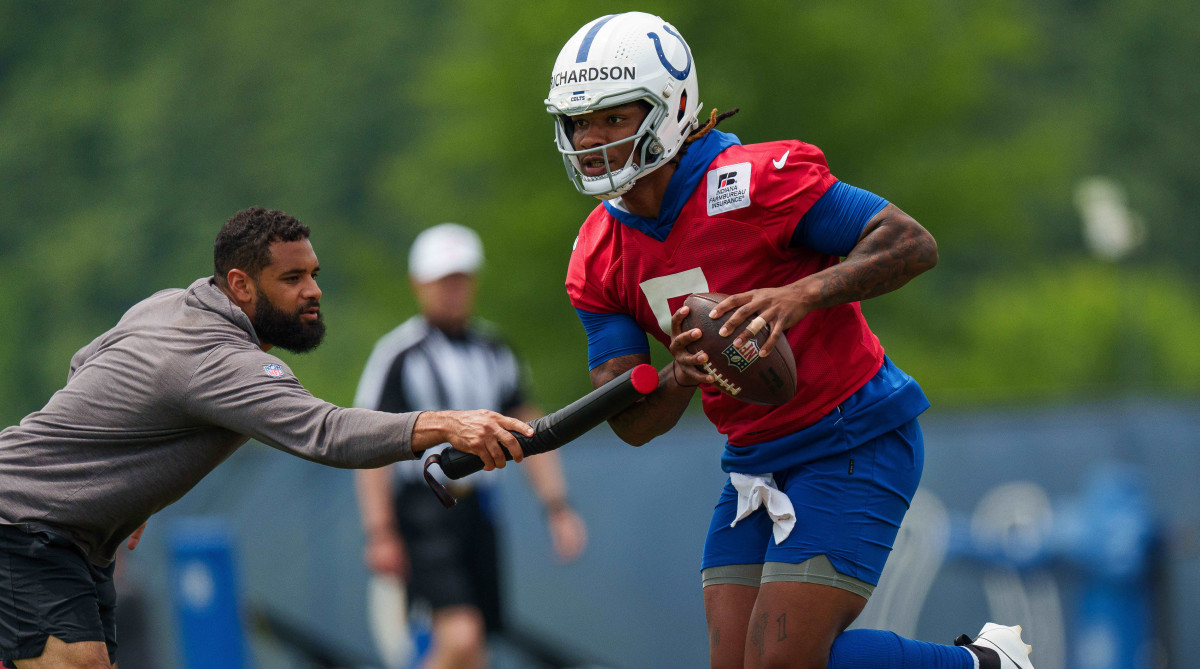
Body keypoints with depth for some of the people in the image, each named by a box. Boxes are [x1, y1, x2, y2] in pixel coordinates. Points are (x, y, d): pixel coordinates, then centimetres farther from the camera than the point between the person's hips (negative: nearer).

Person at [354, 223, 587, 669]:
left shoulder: (493, 350, 13)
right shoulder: (397, 354, -6)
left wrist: (557, 507, 9)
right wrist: (381, 532, -15)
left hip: (476, 510, 6)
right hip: (423, 511, -6)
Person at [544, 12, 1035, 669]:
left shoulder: (753, 182, -18)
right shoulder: (598, 262, 2)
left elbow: (912, 244, -20)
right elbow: (631, 422, -3)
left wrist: (801, 296, -34)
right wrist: (682, 375, -26)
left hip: (854, 444, -7)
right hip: (756, 461, 7)